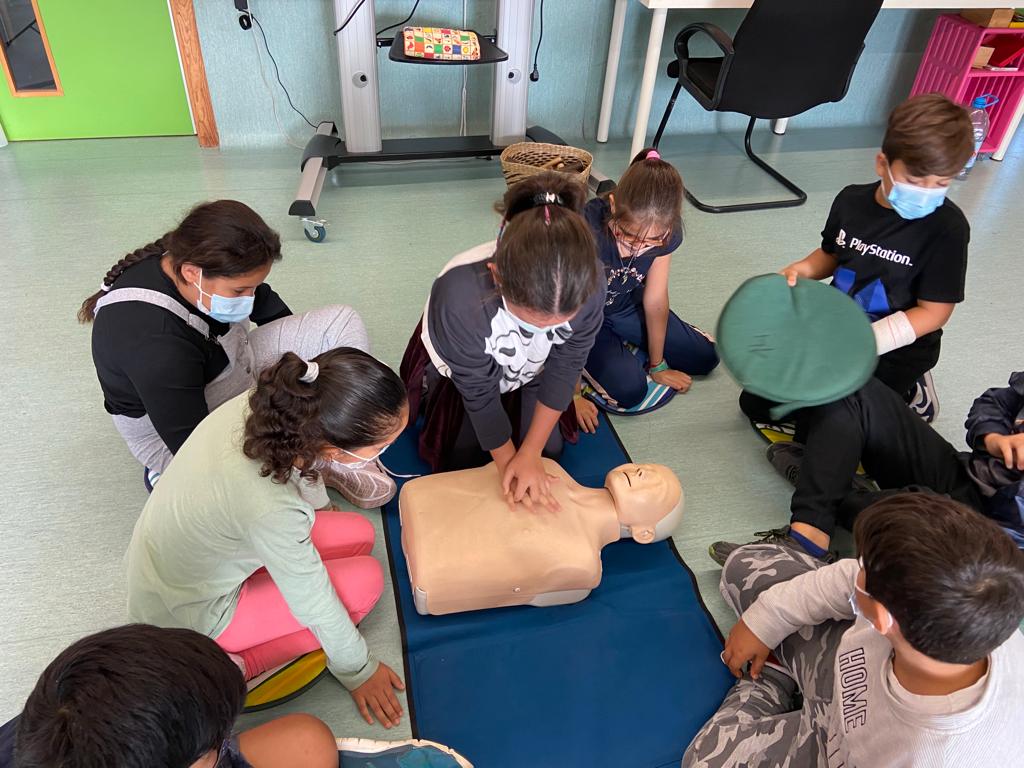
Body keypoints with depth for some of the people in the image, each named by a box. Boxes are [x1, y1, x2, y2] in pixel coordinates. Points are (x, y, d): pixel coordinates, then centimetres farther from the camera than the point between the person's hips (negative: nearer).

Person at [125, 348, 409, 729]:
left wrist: (314, 506, 22)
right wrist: (358, 672, -5)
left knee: (359, 535, 3)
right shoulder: (271, 511, -41)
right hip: (193, 611, -7)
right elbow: (312, 599, -24)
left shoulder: (263, 405, -23)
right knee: (365, 580, -8)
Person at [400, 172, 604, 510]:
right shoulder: (459, 298, -46)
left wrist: (531, 453, -17)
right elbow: (479, 393, -28)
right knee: (461, 463, 6)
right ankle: (432, 392, 31)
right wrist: (508, 462, -16)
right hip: (461, 372, -2)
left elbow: (564, 368, -20)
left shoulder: (587, 288, -38)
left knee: (550, 450, 9)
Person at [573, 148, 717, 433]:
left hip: (627, 306, 5)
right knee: (629, 388, -25)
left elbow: (655, 299, -8)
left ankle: (628, 347, 24)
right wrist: (573, 395, -28)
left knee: (705, 358, 7)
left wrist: (657, 365, 3)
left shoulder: (665, 232, -21)